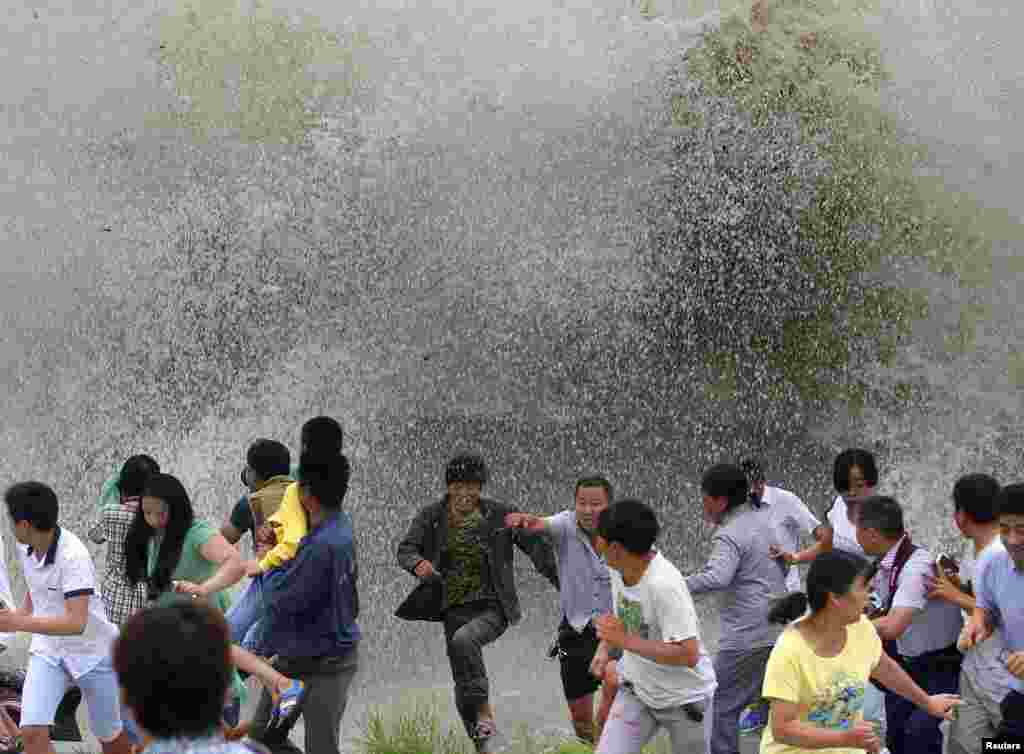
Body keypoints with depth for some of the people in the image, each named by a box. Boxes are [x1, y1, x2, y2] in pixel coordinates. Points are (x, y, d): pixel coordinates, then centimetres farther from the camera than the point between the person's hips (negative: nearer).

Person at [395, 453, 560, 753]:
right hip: (455, 609, 4)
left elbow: (537, 546, 0)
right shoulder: (431, 516, 1)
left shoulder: (500, 515, -5)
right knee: (464, 693, 5)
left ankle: (486, 714, -21)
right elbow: (405, 549, -1)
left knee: (463, 640, -34)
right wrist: (418, 563, -26)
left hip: (493, 608, -4)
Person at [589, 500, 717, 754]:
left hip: (683, 697, -6)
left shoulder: (664, 585, -32)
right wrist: (605, 648, -1)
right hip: (636, 689, 6)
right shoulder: (619, 567, -8)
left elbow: (688, 655, -33)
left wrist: (625, 640, -32)